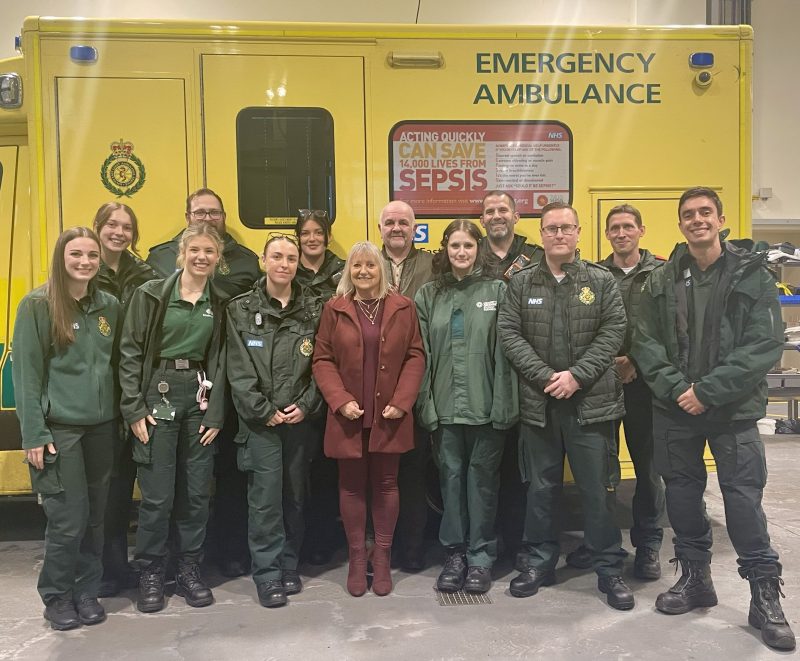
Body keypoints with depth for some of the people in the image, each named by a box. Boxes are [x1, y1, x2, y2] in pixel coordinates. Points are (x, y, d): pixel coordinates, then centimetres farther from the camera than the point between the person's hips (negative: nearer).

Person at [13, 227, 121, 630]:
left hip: (102, 427, 5)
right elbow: (26, 373, -9)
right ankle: (57, 596, 19)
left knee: (94, 515, 11)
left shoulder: (109, 306, 7)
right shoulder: (38, 305, -7)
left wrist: (122, 415, 8)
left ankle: (86, 591, 27)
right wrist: (33, 434, -12)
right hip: (59, 428, -4)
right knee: (68, 518, -2)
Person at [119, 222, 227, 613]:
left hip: (200, 399, 3)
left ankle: (189, 571, 23)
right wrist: (134, 409, -9)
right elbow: (130, 353, -4)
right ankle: (150, 575, 17)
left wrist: (215, 413, 0)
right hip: (158, 398, -3)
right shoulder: (151, 295, -3)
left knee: (196, 492, 8)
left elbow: (219, 361, 7)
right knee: (157, 495, -1)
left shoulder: (219, 304, 7)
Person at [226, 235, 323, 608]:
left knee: (295, 496, 10)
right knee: (266, 496, -4)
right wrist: (263, 411, -10)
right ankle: (268, 574, 9)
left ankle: (288, 567, 25)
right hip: (260, 421, -2)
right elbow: (239, 371, -5)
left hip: (301, 419, 2)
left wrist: (305, 406, -7)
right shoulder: (242, 310, 0)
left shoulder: (313, 310, 6)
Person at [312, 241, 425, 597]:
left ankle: (382, 557, 22)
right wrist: (341, 401, -11)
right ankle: (357, 557, 22)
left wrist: (402, 401, -8)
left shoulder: (403, 307, 4)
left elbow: (416, 356, 2)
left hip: (389, 416, 0)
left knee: (386, 484, 8)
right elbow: (322, 360, 1)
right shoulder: (334, 309, 2)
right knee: (352, 485, 8)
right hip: (349, 416, 0)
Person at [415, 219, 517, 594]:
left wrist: (504, 403, -10)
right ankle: (455, 553, 24)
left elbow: (504, 351, -4)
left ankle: (480, 556, 20)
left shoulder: (497, 291, 1)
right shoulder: (429, 295, 7)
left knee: (483, 477, 7)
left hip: (485, 404, -2)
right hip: (444, 405, 2)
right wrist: (425, 402, -2)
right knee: (451, 476, 10)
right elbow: (421, 354, 4)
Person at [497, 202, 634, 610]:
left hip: (591, 401, -1)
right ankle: (538, 563, 26)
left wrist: (577, 375, -14)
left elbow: (613, 331, -4)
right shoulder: (521, 283, 5)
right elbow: (509, 333, -2)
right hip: (538, 402, 1)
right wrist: (545, 376, -12)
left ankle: (609, 570, 19)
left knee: (599, 489, 5)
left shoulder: (602, 281, 3)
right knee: (540, 488, 12)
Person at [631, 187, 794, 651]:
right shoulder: (662, 281, 5)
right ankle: (694, 578, 29)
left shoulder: (753, 276, -4)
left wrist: (708, 391, -17)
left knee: (743, 497, -2)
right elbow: (645, 342, 1)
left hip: (733, 409, -3)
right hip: (674, 408, 3)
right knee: (682, 493, 11)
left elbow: (767, 345, -11)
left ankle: (766, 596, 14)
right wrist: (676, 387, -14)